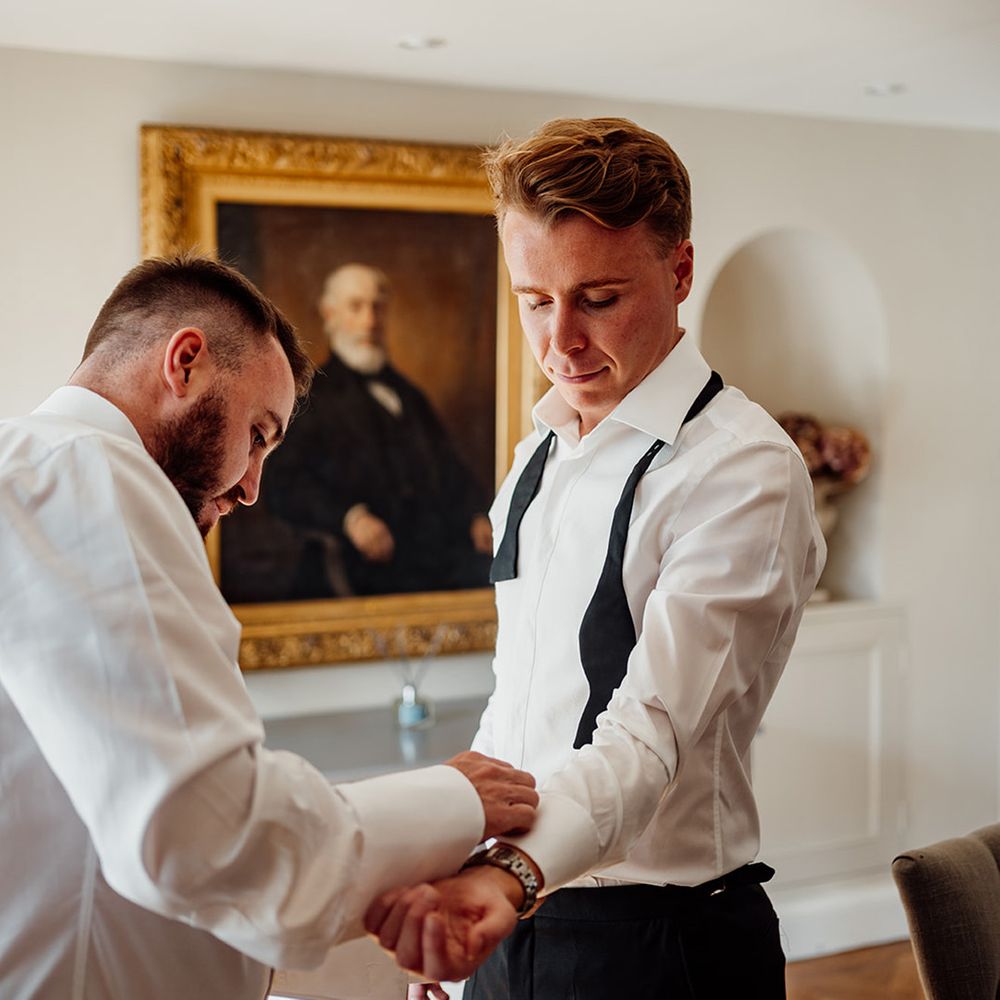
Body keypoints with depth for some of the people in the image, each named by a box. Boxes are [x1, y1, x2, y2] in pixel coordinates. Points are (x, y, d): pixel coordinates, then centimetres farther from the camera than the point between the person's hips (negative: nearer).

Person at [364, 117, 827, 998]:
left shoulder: (744, 470, -17)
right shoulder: (539, 456, 8)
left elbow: (651, 728, -28)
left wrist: (507, 872, -43)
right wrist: (450, 904, 10)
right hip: (509, 920, 7)